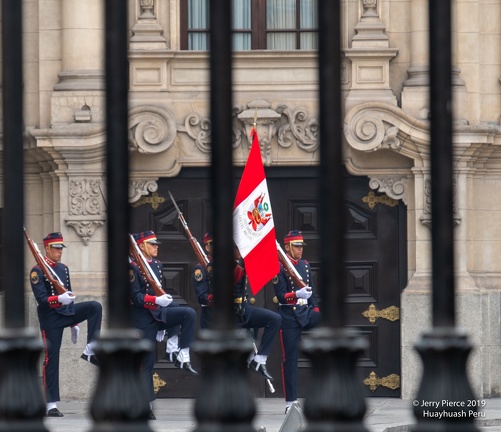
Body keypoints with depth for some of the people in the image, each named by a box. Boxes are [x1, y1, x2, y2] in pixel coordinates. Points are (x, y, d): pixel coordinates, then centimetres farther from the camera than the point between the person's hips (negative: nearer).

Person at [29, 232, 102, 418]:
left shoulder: (64, 269, 12)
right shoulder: (37, 271, -10)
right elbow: (41, 299, -18)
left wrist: (75, 323, 20)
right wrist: (59, 299, -37)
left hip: (67, 312, 6)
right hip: (50, 318, -6)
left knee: (95, 307, -18)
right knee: (51, 360, -4)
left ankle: (90, 351, -14)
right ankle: (51, 406, 1)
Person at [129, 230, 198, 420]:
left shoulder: (157, 264, 12)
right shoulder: (133, 268, -10)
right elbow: (136, 297, -16)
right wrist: (156, 300, -32)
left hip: (160, 312, 6)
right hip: (144, 319, -6)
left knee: (189, 314, -21)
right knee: (147, 362, -2)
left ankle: (182, 357, -14)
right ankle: (146, 405, 5)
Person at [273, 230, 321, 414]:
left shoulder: (305, 265, 13)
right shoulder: (279, 268, -6)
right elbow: (281, 295, -12)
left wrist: (316, 310, 3)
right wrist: (297, 294, -30)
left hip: (306, 312, 5)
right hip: (289, 315, -5)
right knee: (290, 359, -1)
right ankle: (291, 401, 4)